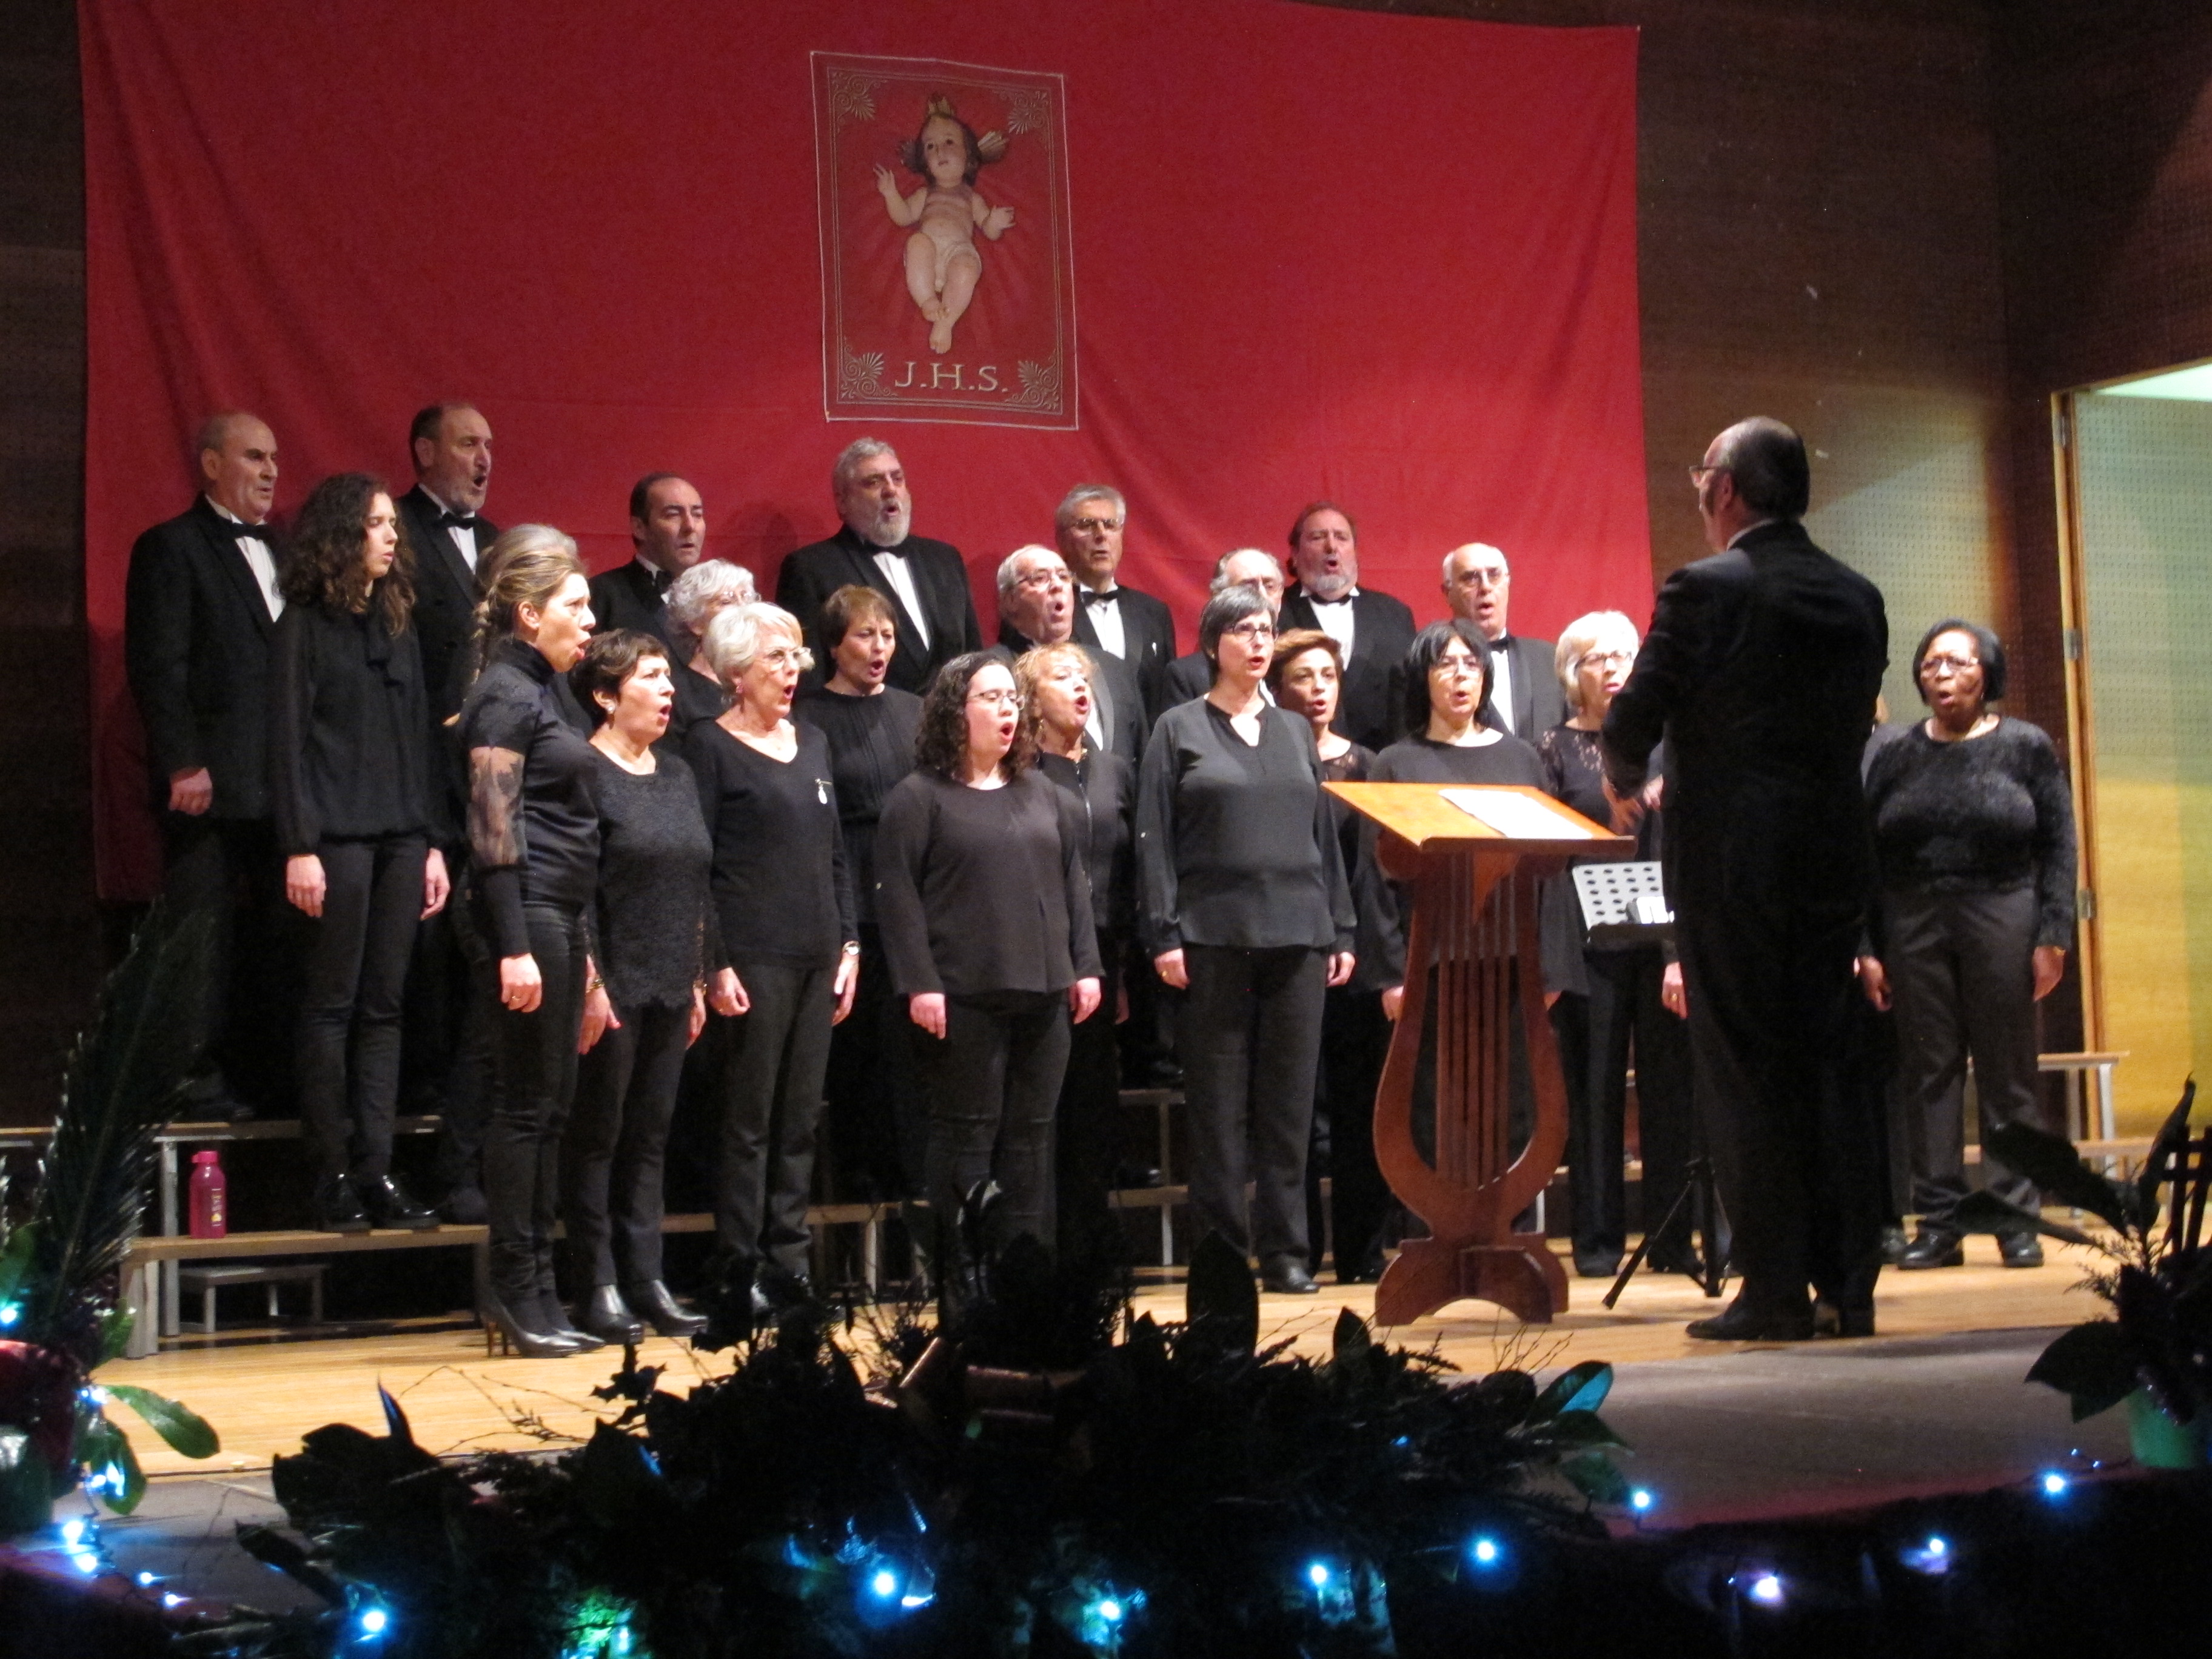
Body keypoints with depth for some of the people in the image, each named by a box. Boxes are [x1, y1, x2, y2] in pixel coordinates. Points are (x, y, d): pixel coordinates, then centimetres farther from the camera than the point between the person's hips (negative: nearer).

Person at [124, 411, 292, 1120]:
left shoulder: (280, 551, 19)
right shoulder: (171, 548, -2)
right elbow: (157, 665, -9)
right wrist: (182, 765, -16)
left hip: (280, 782, 6)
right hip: (211, 783, -6)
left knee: (271, 931, 6)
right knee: (205, 933, -1)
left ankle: (255, 1068, 12)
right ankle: (202, 1079, 5)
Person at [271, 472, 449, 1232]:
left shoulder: (397, 622, 15)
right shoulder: (306, 624, -2)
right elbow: (288, 739, -6)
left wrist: (433, 841, 11)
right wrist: (299, 847, -13)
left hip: (400, 835, 6)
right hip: (339, 834, -6)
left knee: (384, 1006, 5)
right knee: (334, 1005, -1)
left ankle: (376, 1171, 7)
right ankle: (334, 1174, 4)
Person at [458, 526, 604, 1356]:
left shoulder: (540, 693, 19)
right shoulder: (505, 696, -9)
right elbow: (494, 831, -16)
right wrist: (513, 947, -21)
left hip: (561, 918, 10)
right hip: (528, 916, -10)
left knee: (550, 1107, 10)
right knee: (526, 1104, -5)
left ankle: (534, 1293, 15)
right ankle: (515, 1291, 1)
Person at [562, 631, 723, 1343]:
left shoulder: (677, 774, 15)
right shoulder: (586, 771, -8)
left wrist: (700, 977, 15)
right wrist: (590, 984, -17)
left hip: (670, 991, 7)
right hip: (614, 990, -7)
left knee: (651, 1138, 10)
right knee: (597, 1137, 0)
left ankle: (646, 1283, 14)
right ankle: (598, 1290, 4)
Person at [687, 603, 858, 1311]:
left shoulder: (811, 743, 16)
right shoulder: (711, 745, -3)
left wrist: (849, 944, 11)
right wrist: (714, 964, -13)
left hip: (818, 958, 6)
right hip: (754, 957, -6)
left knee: (800, 1121, 8)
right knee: (749, 1120, -2)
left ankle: (789, 1266, 13)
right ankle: (741, 1272, 3)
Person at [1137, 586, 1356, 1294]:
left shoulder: (1295, 730, 16)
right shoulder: (1179, 730, 4)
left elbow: (1324, 834, 17)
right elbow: (1154, 838, -1)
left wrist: (1340, 930, 11)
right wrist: (1164, 935, -10)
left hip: (1297, 934, 4)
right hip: (1215, 935, -3)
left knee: (1290, 1100, 4)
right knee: (1219, 1102, -1)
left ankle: (1284, 1249, 10)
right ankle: (1220, 1251, 5)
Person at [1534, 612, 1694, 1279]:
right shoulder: (1555, 749, 5)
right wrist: (1548, 964, -9)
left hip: (1662, 935, 2)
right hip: (1589, 941, -2)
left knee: (1669, 1083, 1)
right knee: (1594, 1090, 2)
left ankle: (1671, 1236, 7)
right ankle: (1598, 1240, 8)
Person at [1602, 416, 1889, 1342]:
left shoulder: (1704, 590, -10)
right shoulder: (1858, 599, 9)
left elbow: (1633, 721, -9)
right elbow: (1852, 727, 15)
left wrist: (1625, 786, 15)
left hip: (1732, 863, -6)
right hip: (1835, 858, 6)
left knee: (1744, 1077, -1)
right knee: (1830, 1072, 10)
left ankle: (1775, 1294, 0)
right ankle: (1849, 1290, 11)